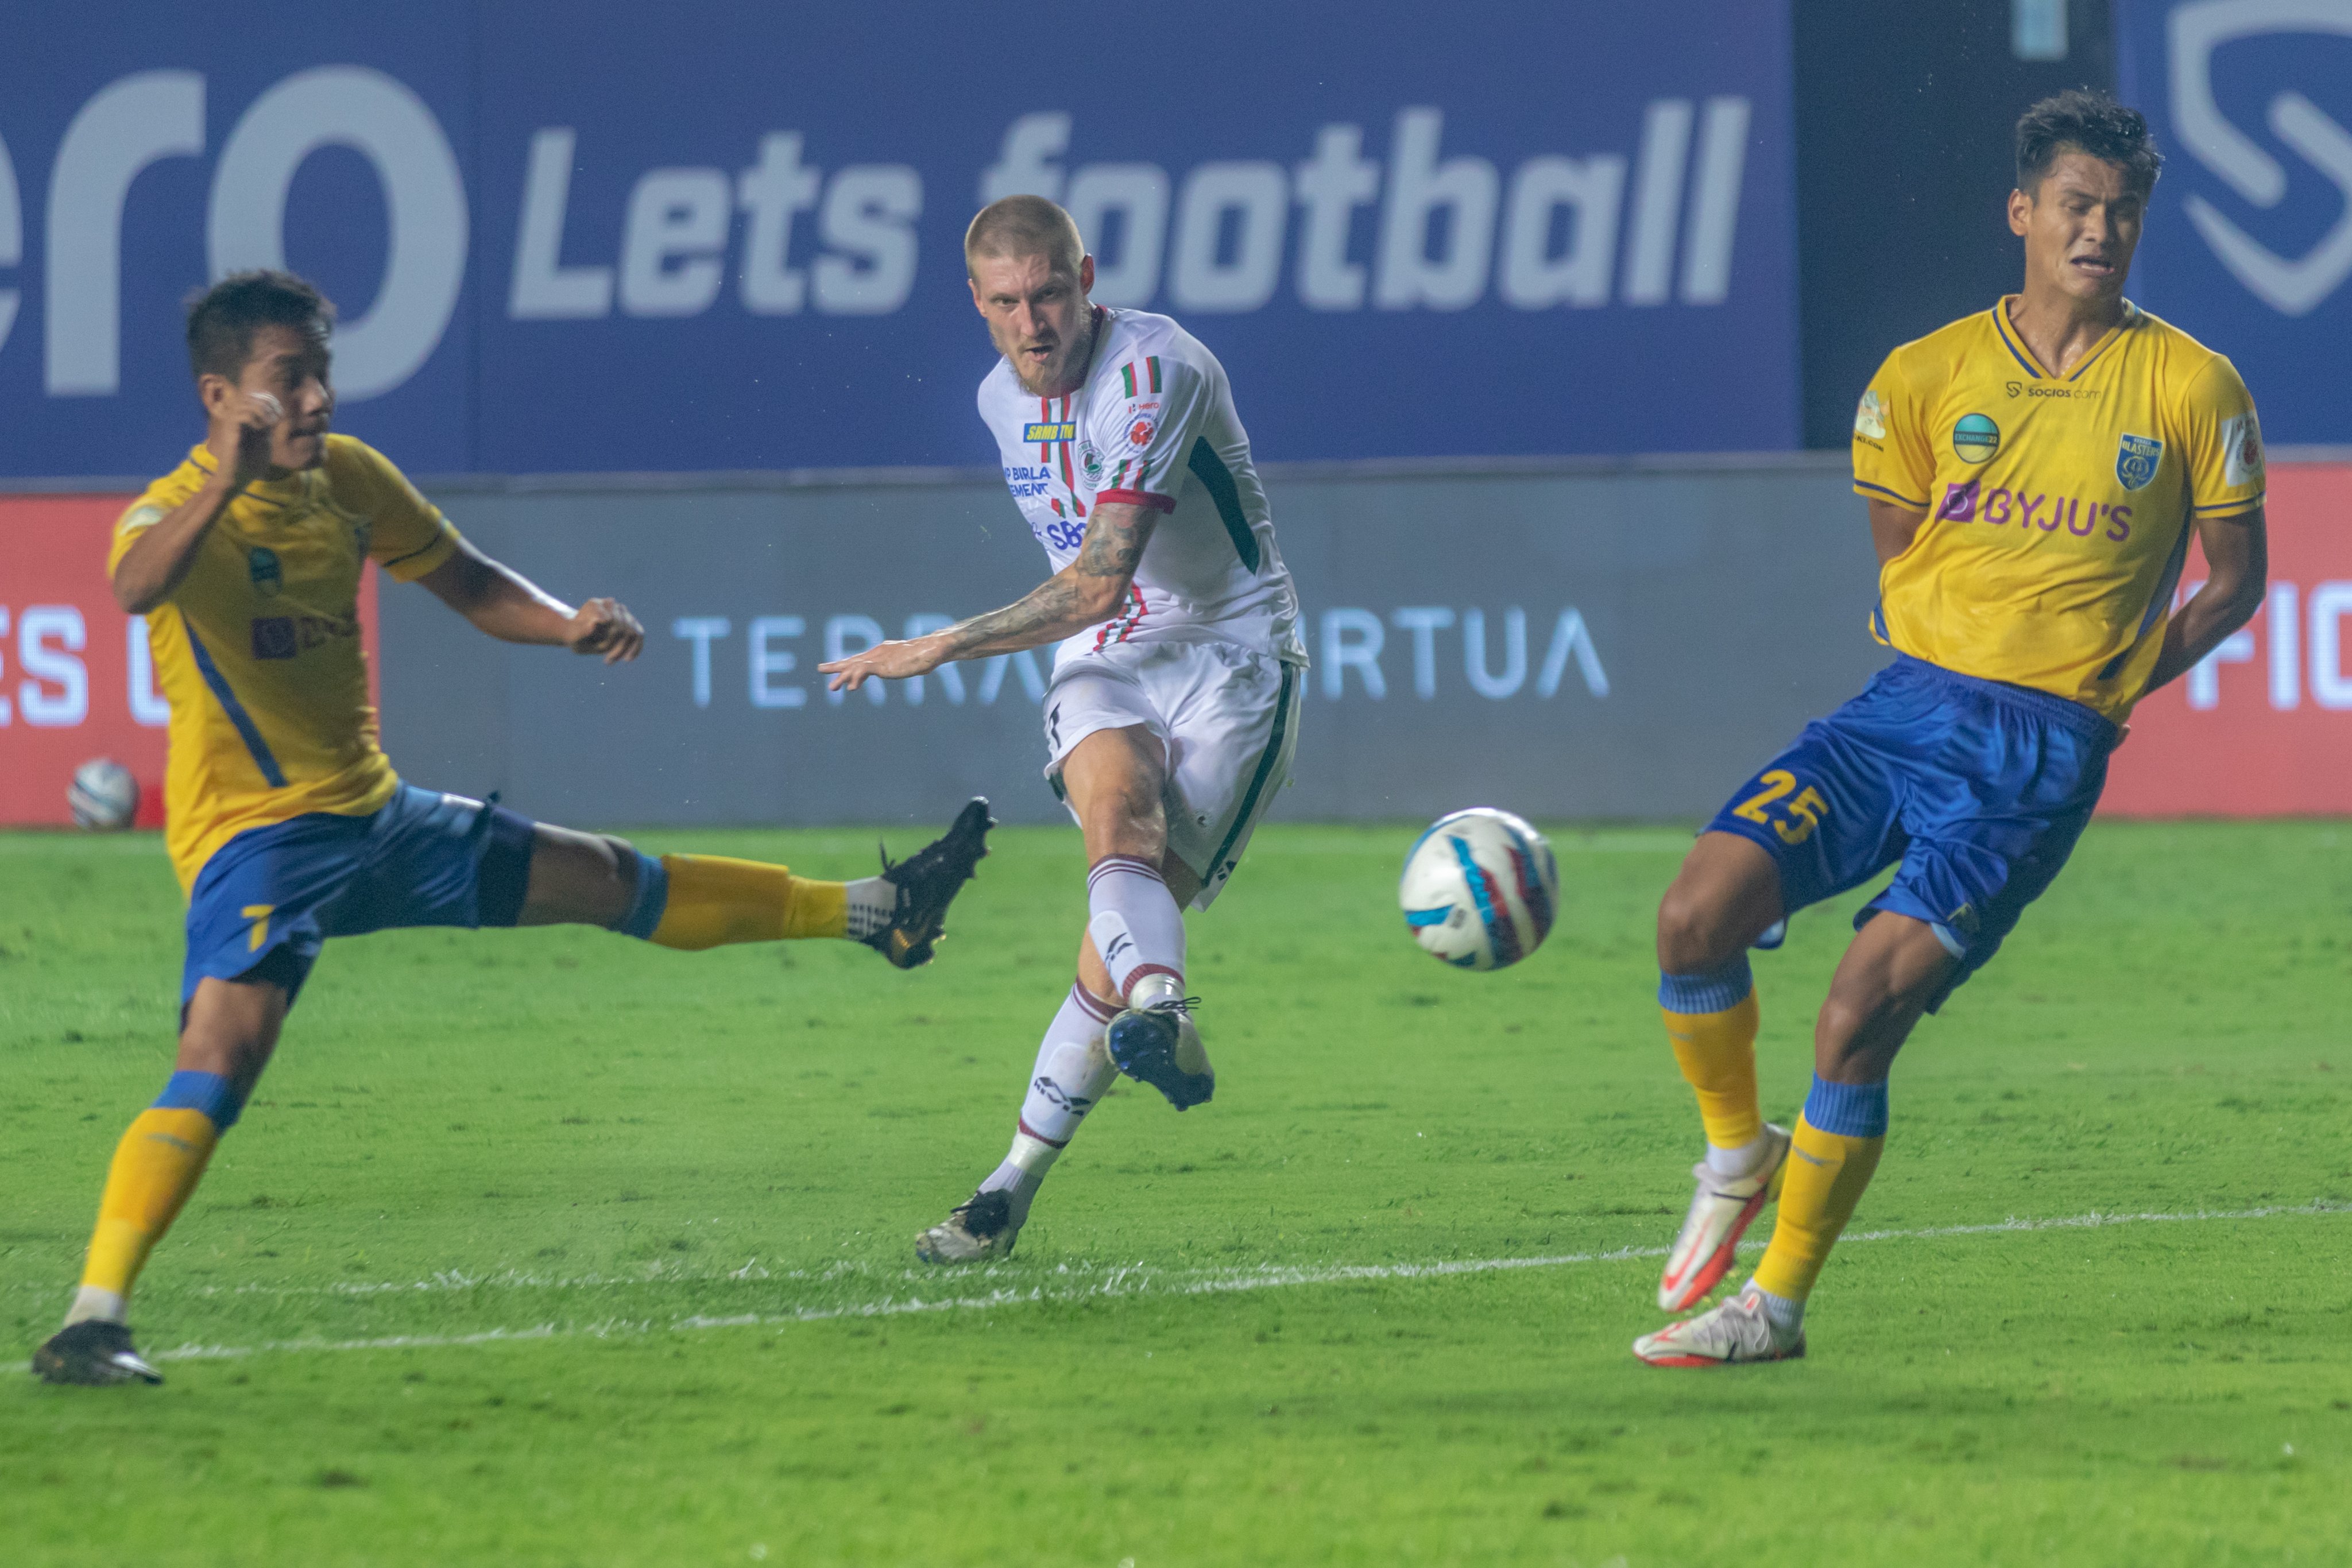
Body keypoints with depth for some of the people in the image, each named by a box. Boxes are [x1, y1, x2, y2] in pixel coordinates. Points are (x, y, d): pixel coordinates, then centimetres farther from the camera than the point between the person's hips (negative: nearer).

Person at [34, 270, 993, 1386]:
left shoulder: (347, 478, 1)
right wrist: (227, 481, -64)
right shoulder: (179, 511, -21)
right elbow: (134, 589, -47)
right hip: (254, 836, -7)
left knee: (604, 879, 20)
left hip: (373, 816, 7)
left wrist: (570, 626, -3)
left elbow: (468, 584, 17)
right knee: (223, 1052, -29)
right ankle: (90, 1323, -33)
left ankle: (873, 913, 36)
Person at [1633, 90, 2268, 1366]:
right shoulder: (1927, 377, 7)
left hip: (2042, 757, -3)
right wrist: (1941, 673, 7)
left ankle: (1777, 1302, -5)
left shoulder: (2192, 389, 1)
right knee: (1697, 912, -18)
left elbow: (2235, 578, 11)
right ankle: (1738, 1155, 10)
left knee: (1862, 1008, -18)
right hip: (1907, 704, 3)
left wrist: (2110, 686, 2)